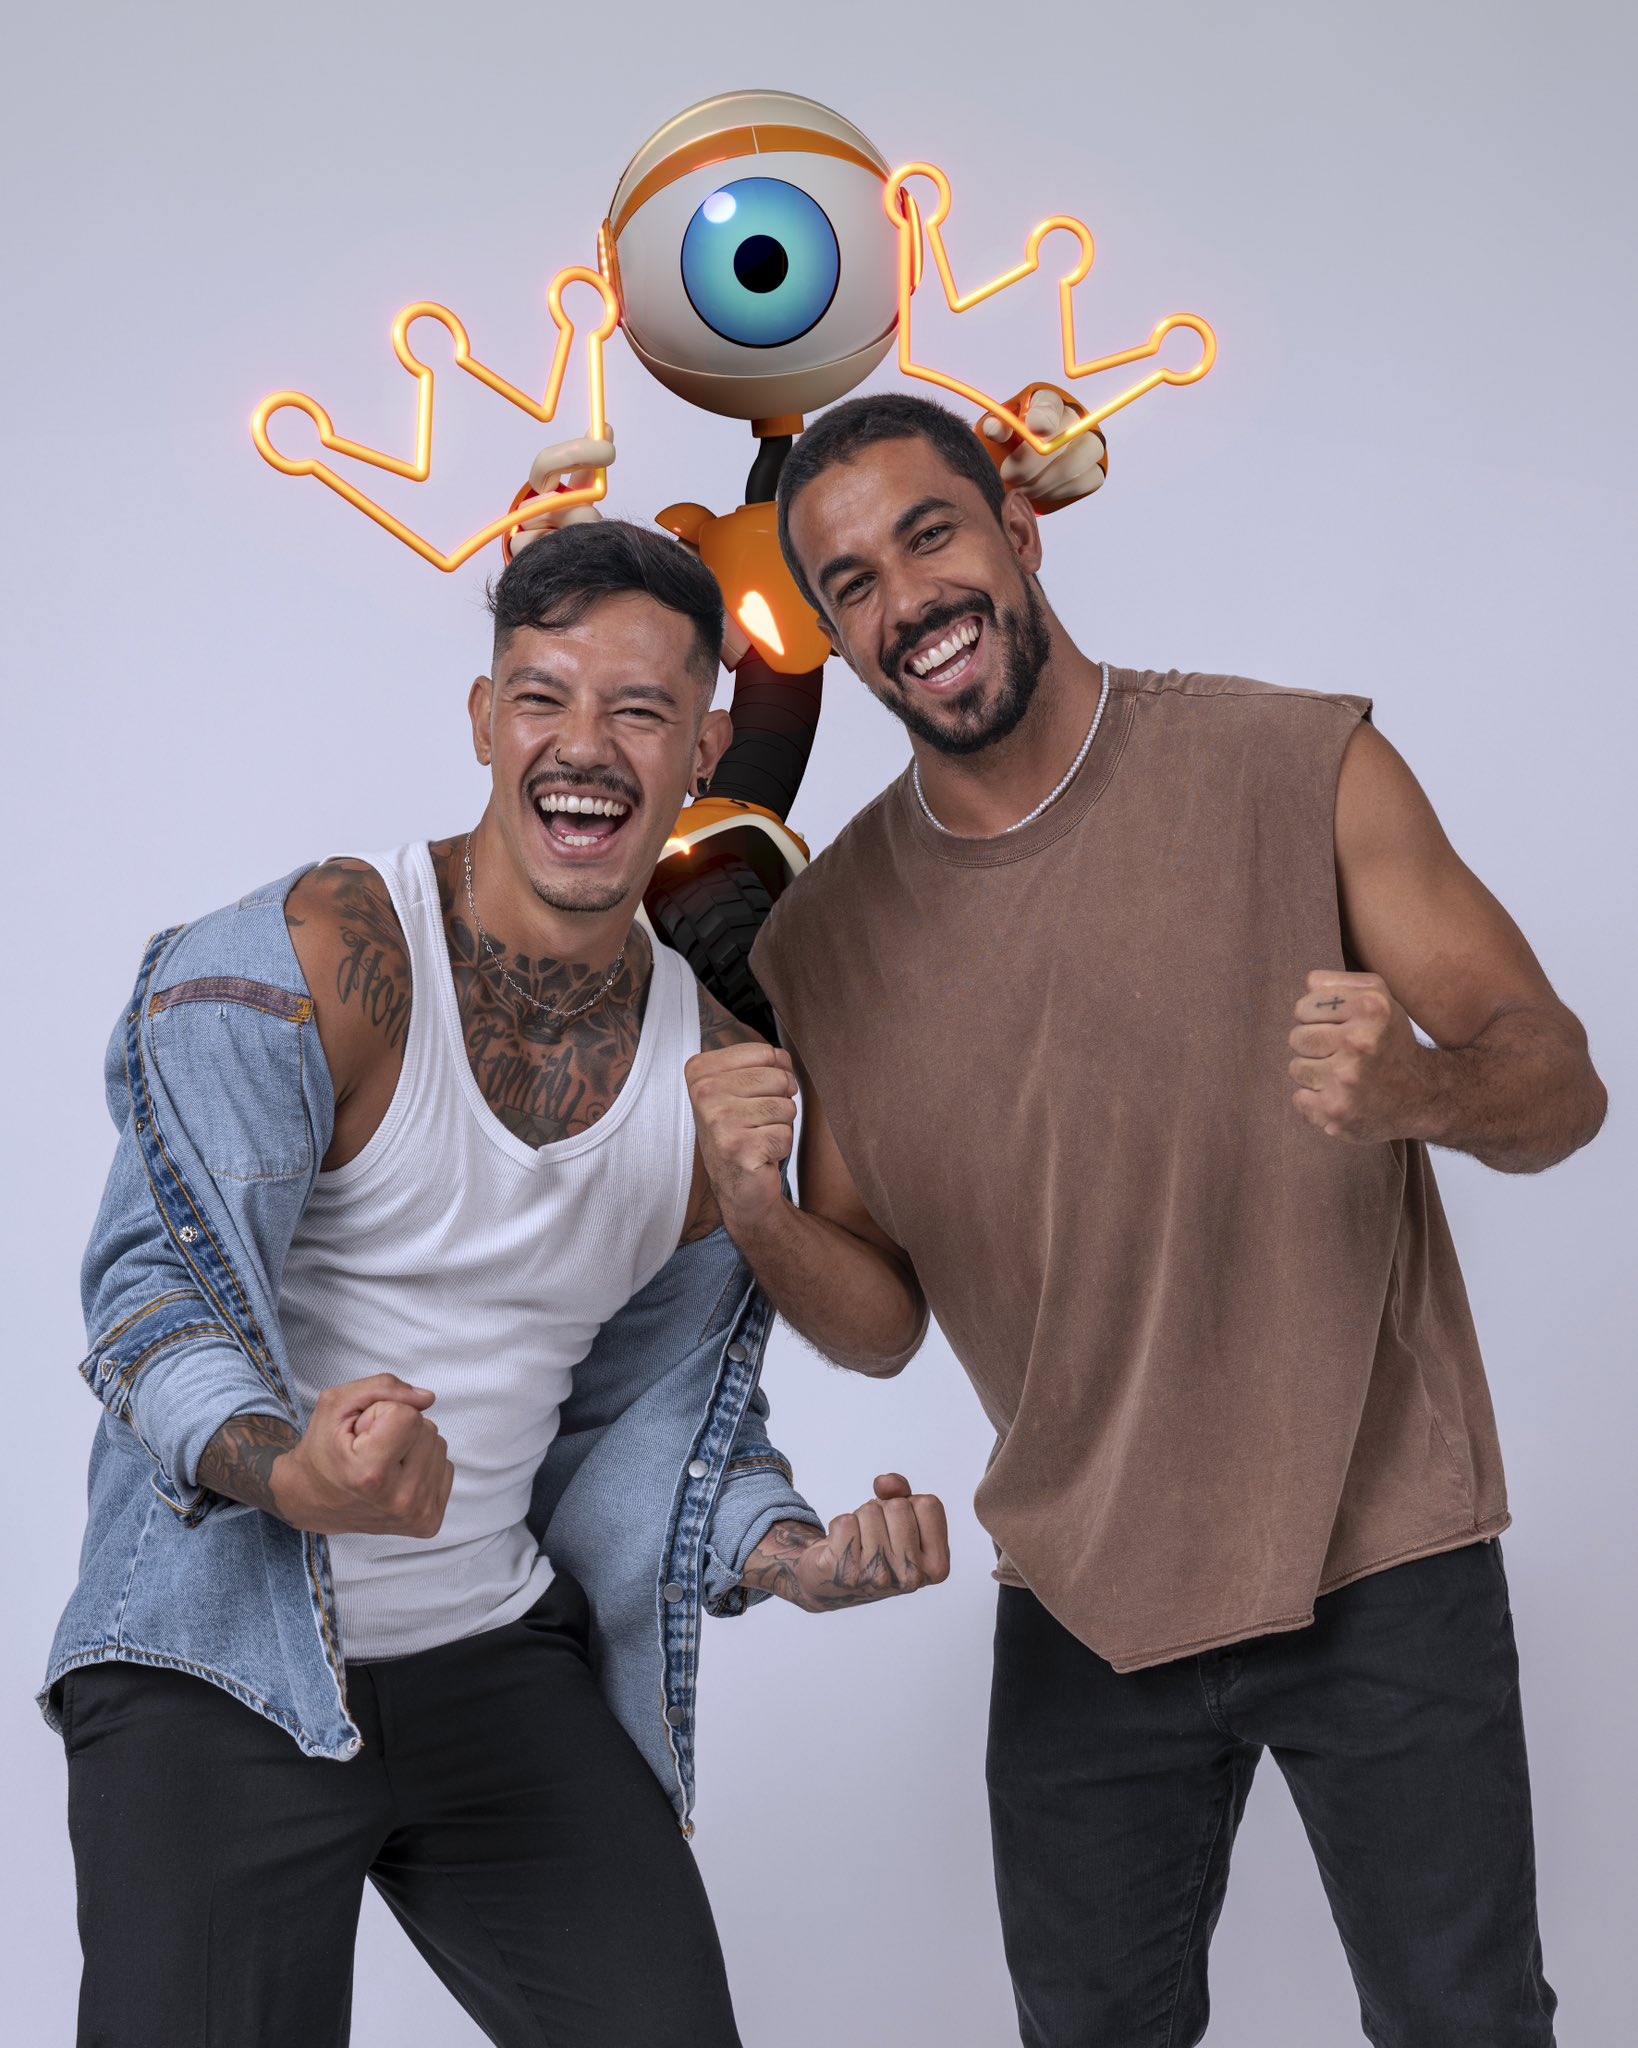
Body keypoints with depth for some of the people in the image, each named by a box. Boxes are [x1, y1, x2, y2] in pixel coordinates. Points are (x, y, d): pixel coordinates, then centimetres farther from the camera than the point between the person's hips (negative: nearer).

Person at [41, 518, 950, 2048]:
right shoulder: (313, 961, -15)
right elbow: (162, 1291, -18)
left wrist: (795, 1556, -6)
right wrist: (288, 1471, -38)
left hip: (503, 1654, 5)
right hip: (221, 1655, -4)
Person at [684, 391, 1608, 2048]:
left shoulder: (1304, 771, -7)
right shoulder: (823, 938, 1)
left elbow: (1558, 1084, -7)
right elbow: (883, 1324, 5)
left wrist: (1418, 1087, -30)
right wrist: (759, 1219, -17)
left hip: (1380, 1557, -2)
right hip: (1083, 1598, 3)